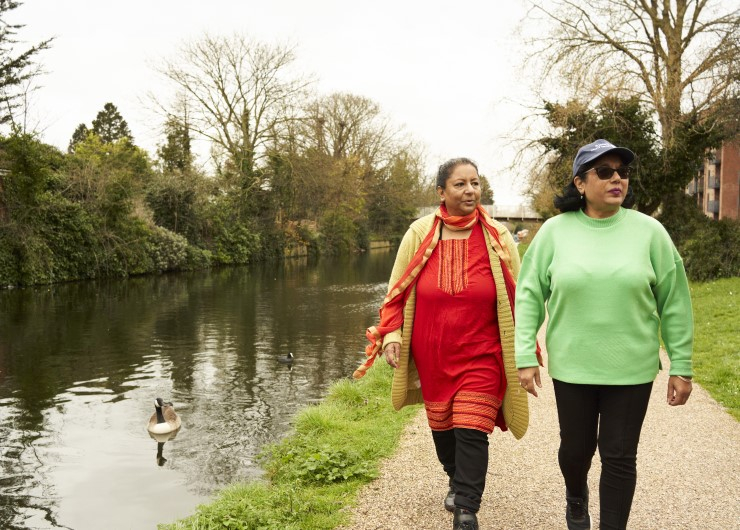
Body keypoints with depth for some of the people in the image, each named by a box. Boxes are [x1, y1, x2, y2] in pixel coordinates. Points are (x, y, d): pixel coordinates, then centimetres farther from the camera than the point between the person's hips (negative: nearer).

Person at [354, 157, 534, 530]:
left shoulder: (498, 237, -5)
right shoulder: (419, 234, -4)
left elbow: (516, 299, 2)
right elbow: (398, 291, 3)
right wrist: (392, 334, -8)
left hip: (481, 355, -2)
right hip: (431, 355, 2)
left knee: (472, 430, -9)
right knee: (441, 425, 18)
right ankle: (457, 481, 45)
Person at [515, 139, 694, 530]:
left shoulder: (649, 231, -4)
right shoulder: (555, 231, -4)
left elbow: (674, 303, 0)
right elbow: (529, 296, -1)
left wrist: (681, 366, 0)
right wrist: (526, 357, -6)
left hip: (632, 369, 0)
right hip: (571, 366, 1)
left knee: (620, 457, 6)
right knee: (576, 448, 16)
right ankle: (576, 499, 48)